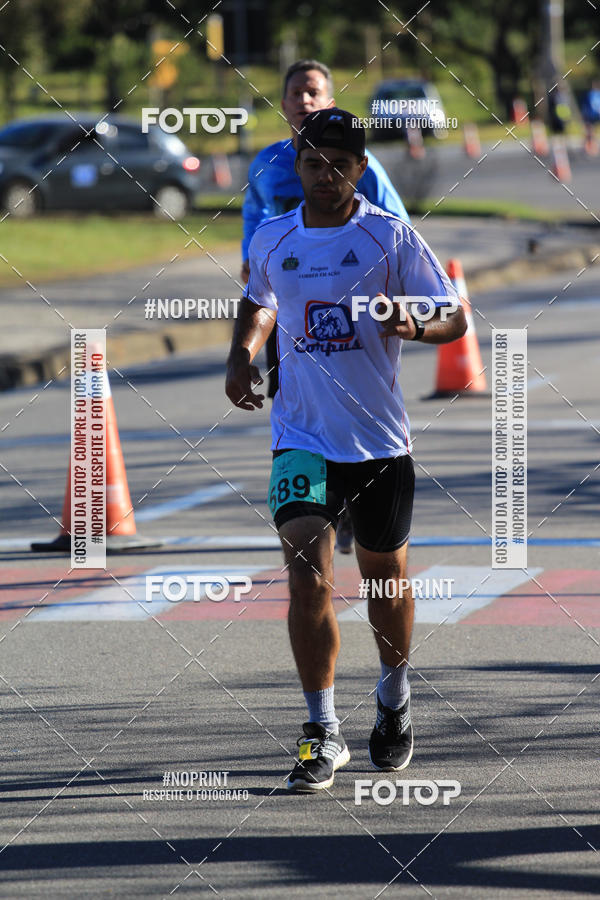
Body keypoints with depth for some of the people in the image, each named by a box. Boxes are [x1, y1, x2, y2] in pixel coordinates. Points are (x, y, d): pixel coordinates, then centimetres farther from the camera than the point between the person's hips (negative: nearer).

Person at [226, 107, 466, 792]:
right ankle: (322, 732, -9)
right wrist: (242, 356, 7)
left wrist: (414, 325, -23)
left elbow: (455, 316, -2)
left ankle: (394, 696, 40)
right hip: (301, 435, 1)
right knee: (308, 574, -15)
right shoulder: (271, 240, 5)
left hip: (380, 438, -1)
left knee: (385, 574, 13)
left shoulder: (390, 236, -5)